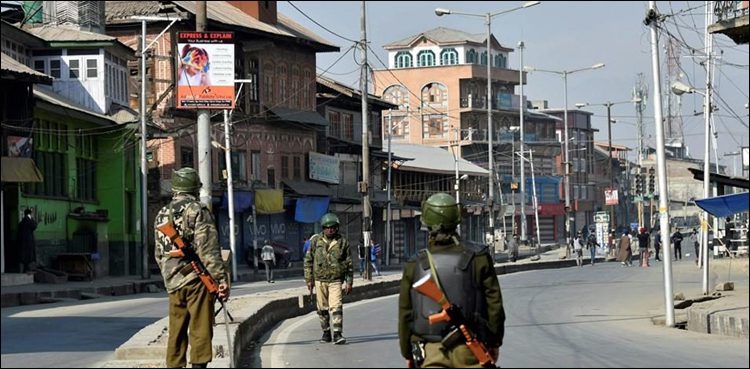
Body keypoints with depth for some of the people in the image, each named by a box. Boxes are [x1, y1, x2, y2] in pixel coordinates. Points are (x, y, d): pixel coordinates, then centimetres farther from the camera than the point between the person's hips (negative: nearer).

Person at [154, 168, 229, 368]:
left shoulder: (162, 215, 15)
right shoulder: (198, 211, -7)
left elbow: (159, 254, 20)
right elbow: (208, 250, -15)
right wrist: (222, 278, -14)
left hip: (173, 282, 6)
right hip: (196, 280, -6)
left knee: (176, 332, 12)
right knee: (200, 330, -5)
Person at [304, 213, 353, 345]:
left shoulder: (343, 242, 1)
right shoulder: (316, 241, 3)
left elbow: (349, 263, 5)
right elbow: (308, 260, 9)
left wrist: (349, 282, 1)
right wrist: (309, 279, 5)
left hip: (336, 280, -2)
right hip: (320, 280, 2)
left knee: (336, 307, -14)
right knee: (322, 308, 8)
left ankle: (337, 334, -14)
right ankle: (326, 333, 20)